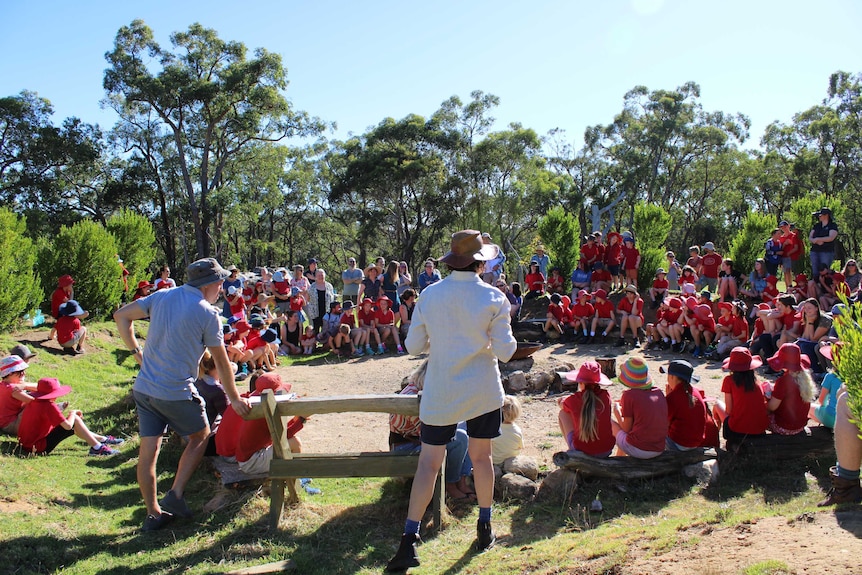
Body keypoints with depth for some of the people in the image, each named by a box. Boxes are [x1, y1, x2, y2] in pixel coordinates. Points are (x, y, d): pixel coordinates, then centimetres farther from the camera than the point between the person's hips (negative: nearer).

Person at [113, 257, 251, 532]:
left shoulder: (161, 296, 6)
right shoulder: (208, 314, -10)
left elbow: (121, 316, 8)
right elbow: (221, 362, -5)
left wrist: (136, 351, 10)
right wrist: (234, 399, 4)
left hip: (143, 388, 6)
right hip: (176, 393, -5)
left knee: (148, 450, 11)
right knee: (200, 436, 18)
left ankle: (153, 514, 22)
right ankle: (175, 495, 11)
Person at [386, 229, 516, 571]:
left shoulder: (429, 295, -6)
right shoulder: (493, 298, -10)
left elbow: (413, 346, -1)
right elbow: (505, 351, -10)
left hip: (440, 393, 0)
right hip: (482, 392, 0)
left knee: (429, 462, 4)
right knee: (481, 456, 16)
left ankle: (410, 539, 1)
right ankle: (484, 528, 30)